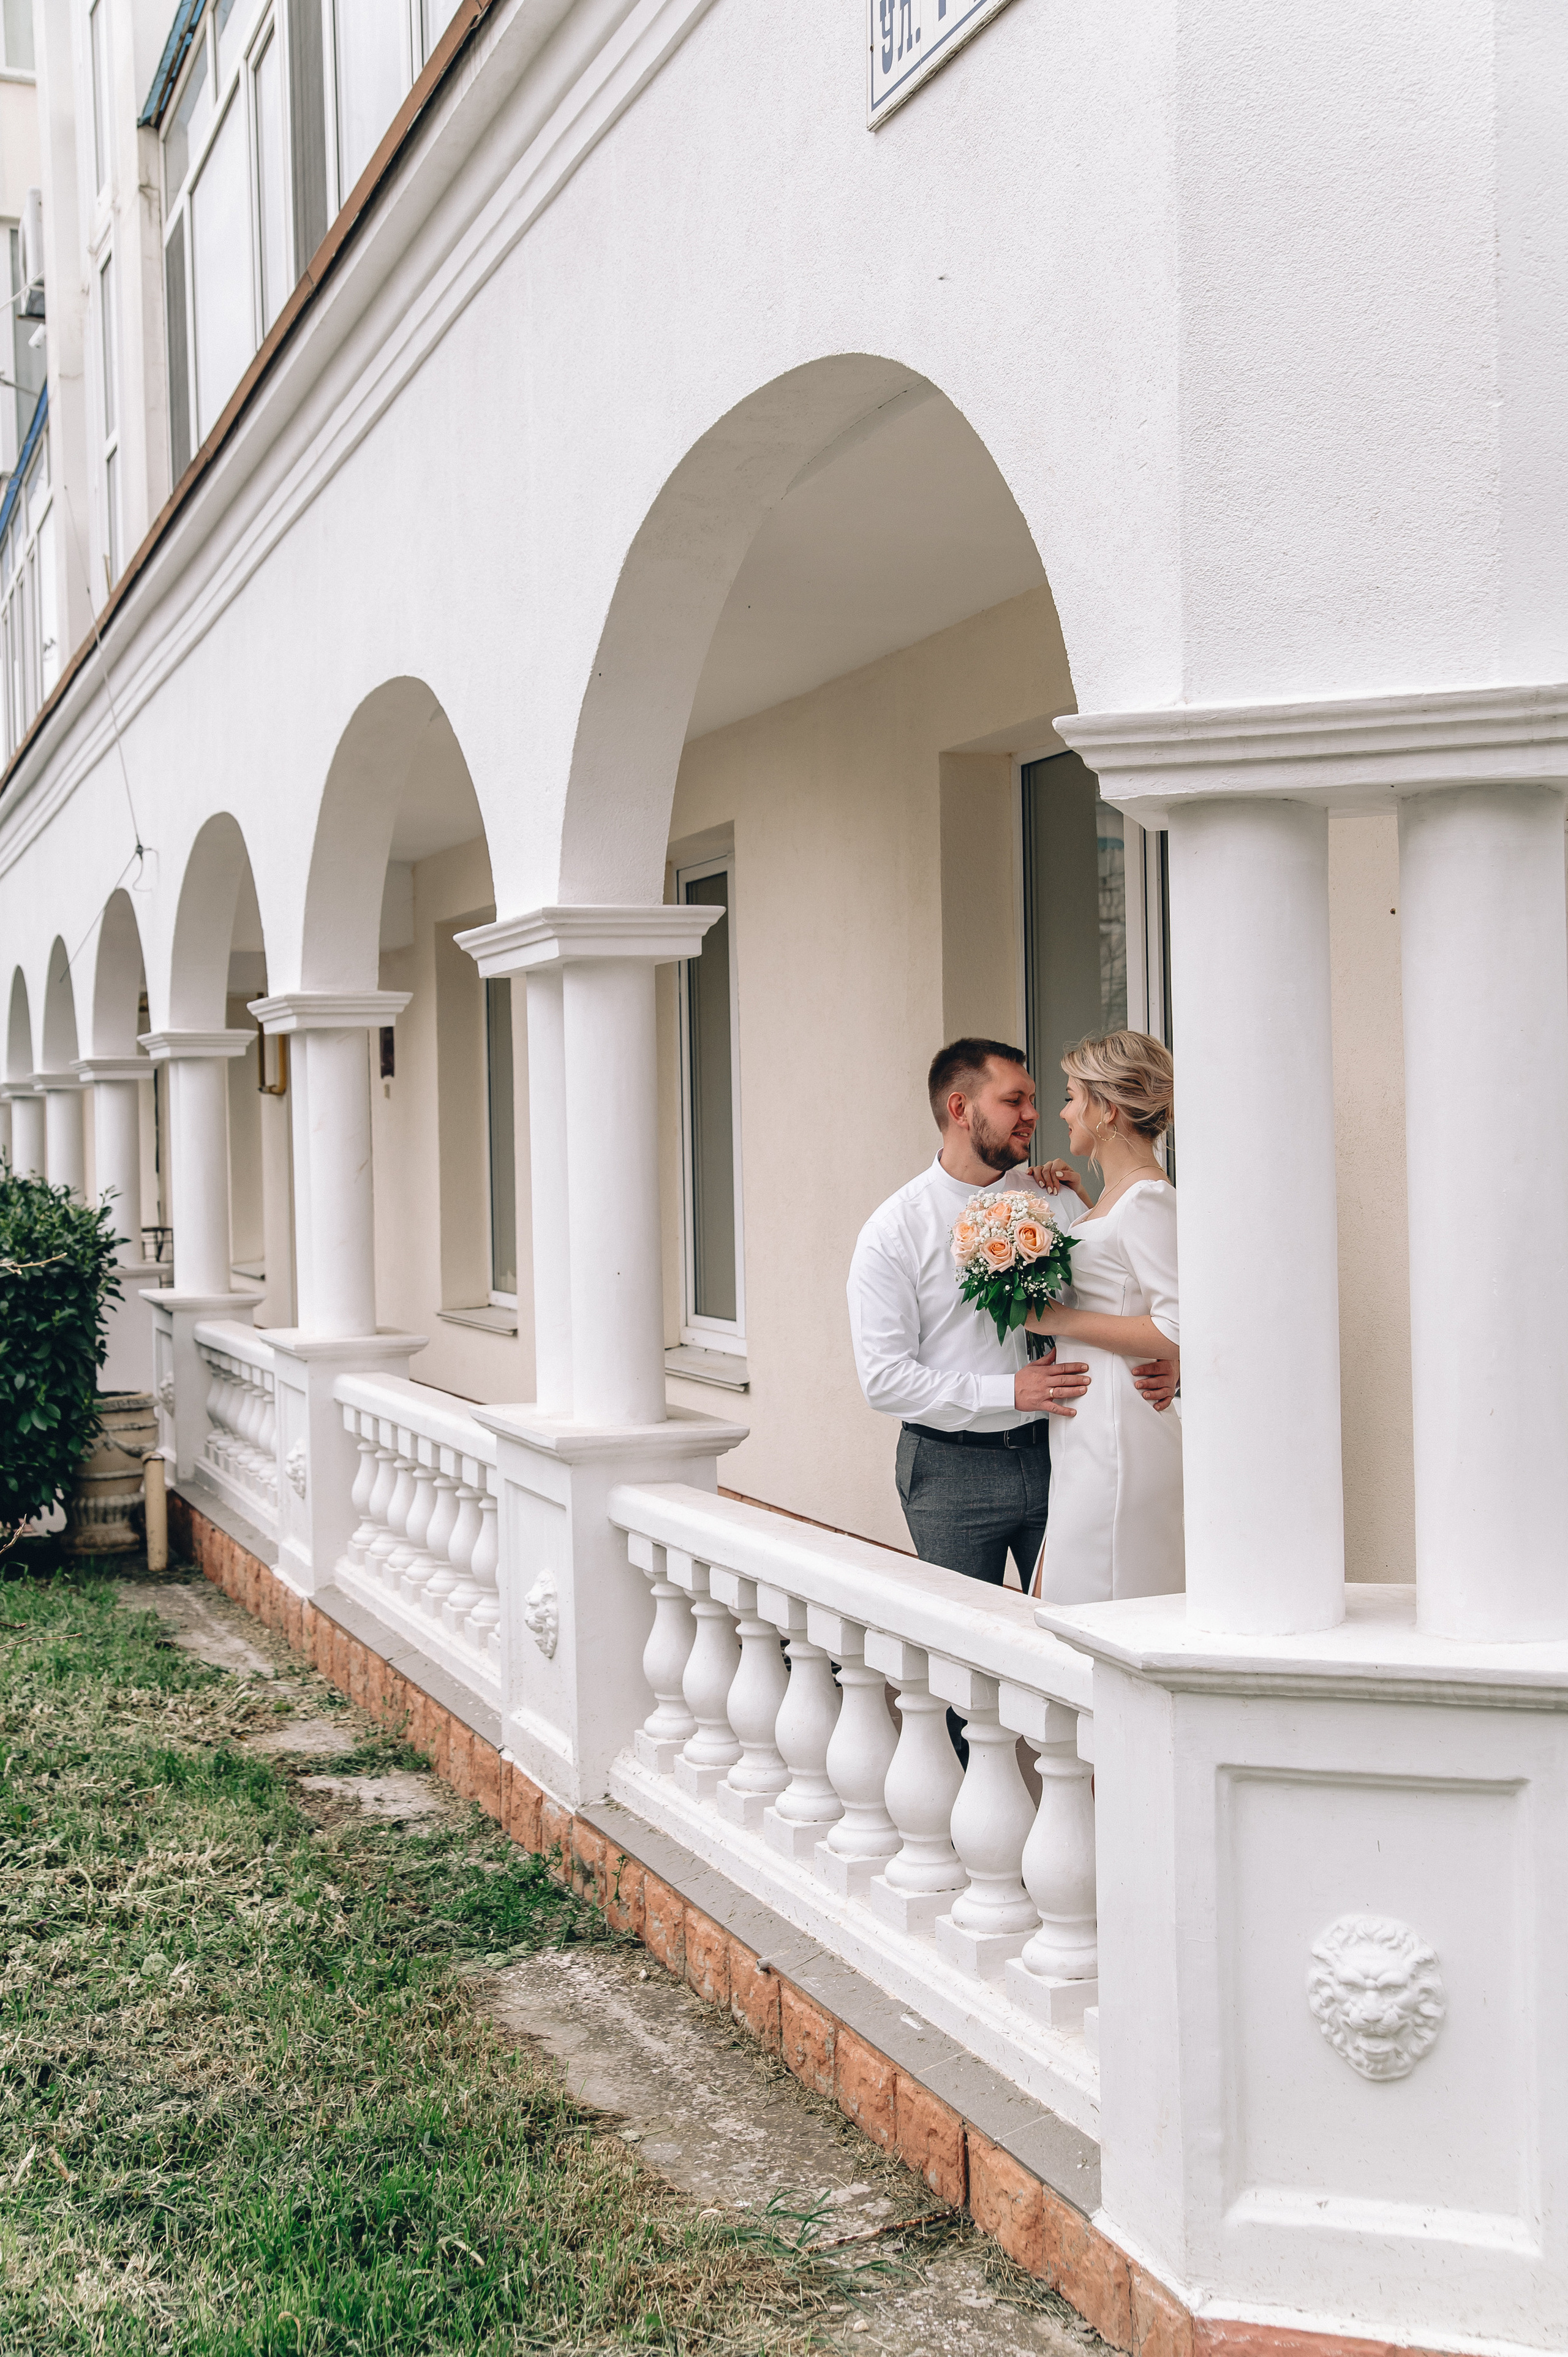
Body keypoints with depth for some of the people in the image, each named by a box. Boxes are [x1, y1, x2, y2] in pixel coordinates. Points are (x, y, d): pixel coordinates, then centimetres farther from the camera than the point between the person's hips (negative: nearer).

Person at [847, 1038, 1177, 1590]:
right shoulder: (893, 1232, -6)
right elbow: (885, 1379, -11)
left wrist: (1160, 1368, -11)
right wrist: (1011, 1391, -18)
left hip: (1052, 1455, 3)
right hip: (952, 1469, -3)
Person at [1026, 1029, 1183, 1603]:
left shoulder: (1148, 1200, -15)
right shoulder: (1122, 1195, 15)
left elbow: (1179, 1332, -22)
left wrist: (1061, 1322, -16)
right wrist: (1078, 1203, 21)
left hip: (1120, 1441, -10)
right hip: (1090, 1436, 10)